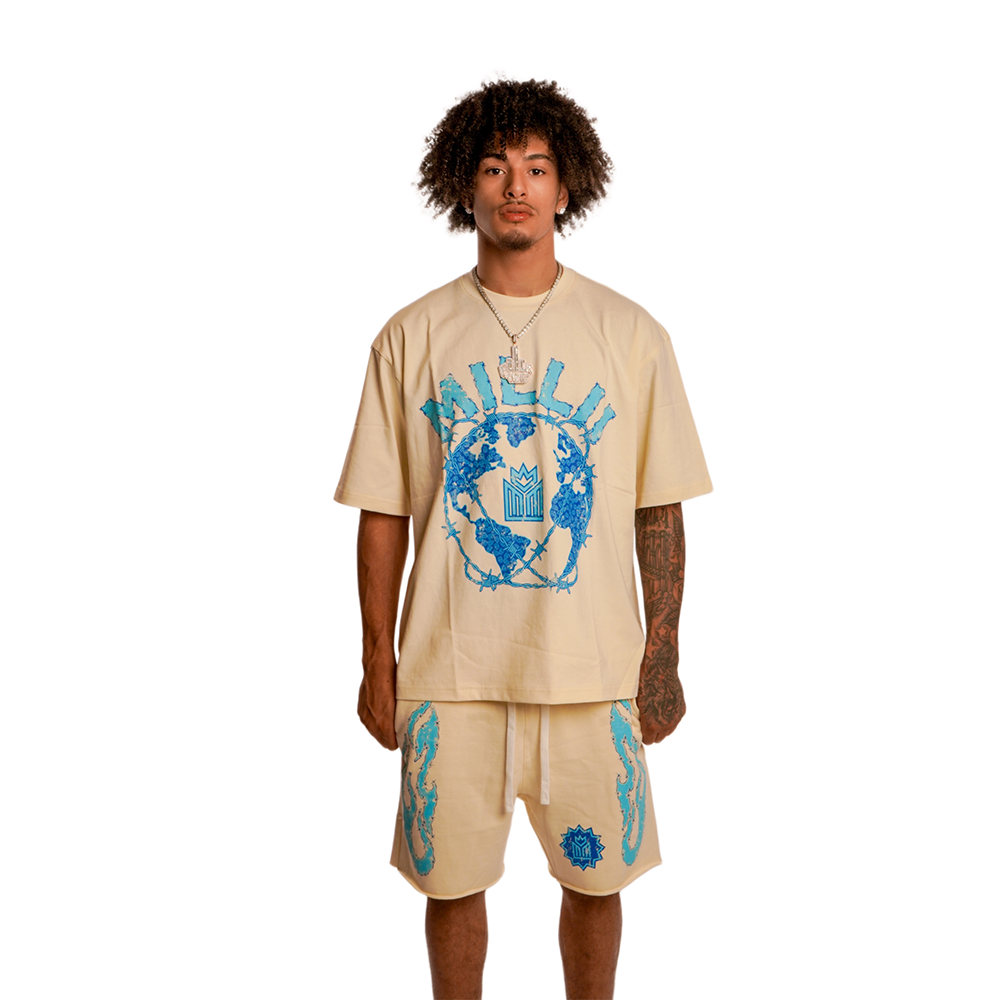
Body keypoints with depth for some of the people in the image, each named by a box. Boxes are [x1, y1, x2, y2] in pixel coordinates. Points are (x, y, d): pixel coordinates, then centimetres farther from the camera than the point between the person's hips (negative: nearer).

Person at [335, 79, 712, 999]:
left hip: (592, 667, 0)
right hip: (450, 667, 0)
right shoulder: (411, 338, 1)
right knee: (452, 880, 11)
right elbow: (384, 513, 3)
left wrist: (663, 657, 0)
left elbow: (658, 509, 2)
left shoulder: (630, 334, 1)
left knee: (595, 874, 12)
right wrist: (378, 662, 2)